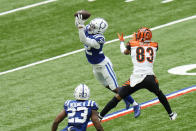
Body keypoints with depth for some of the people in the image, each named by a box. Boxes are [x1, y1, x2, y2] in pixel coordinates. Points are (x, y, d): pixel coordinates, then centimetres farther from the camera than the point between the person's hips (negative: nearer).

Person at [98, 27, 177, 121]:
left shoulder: (132, 44, 4)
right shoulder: (154, 46, 9)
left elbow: (125, 52, 26)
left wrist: (121, 41, 46)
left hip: (136, 79, -2)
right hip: (150, 79, 2)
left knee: (118, 97, 8)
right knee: (159, 93, 33)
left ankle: (100, 116, 11)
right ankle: (171, 114, 39)